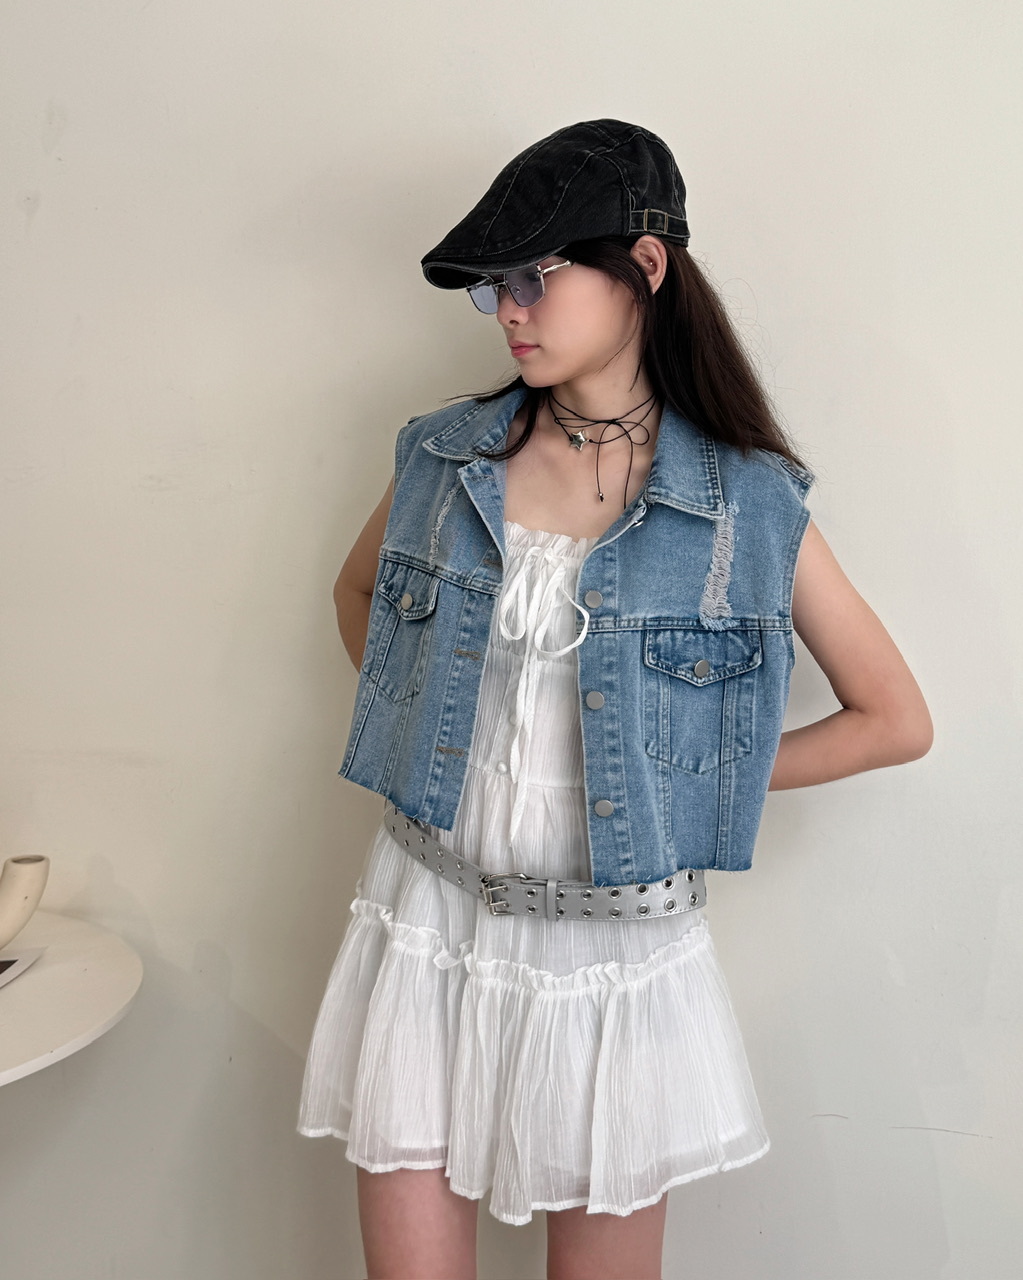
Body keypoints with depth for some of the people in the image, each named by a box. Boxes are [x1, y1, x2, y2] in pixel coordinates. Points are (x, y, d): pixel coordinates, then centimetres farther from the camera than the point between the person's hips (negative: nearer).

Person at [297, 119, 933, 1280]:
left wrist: (698, 771, -3)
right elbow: (358, 591, 20)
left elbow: (895, 721, -2)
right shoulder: (445, 454, 0)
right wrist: (426, 725, 8)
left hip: (619, 952, -2)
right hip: (432, 924, 2)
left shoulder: (749, 505, -8)